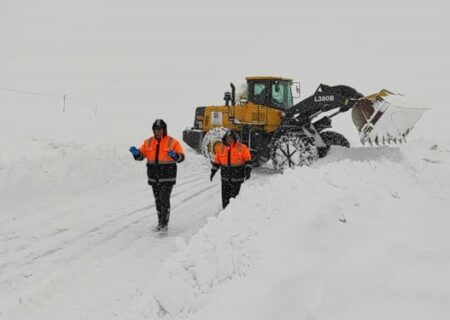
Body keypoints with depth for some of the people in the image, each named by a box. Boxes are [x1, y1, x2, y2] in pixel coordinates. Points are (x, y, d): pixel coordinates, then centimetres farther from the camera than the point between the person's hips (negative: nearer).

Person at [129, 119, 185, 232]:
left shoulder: (173, 142, -3)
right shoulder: (148, 142, 8)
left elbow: (181, 157, -4)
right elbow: (141, 155, 6)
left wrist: (174, 155, -25)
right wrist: (136, 152, -16)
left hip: (167, 176, -4)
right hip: (154, 176, 4)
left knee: (164, 199, -11)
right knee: (158, 200, 12)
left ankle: (164, 224, -5)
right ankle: (160, 223, 22)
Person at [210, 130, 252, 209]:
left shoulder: (242, 147, -5)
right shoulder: (221, 148, 5)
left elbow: (248, 160, -3)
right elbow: (216, 161, 13)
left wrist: (248, 171, -13)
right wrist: (213, 171, 9)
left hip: (237, 178, -4)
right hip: (225, 178, 4)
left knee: (234, 197, -6)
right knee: (225, 197, 8)